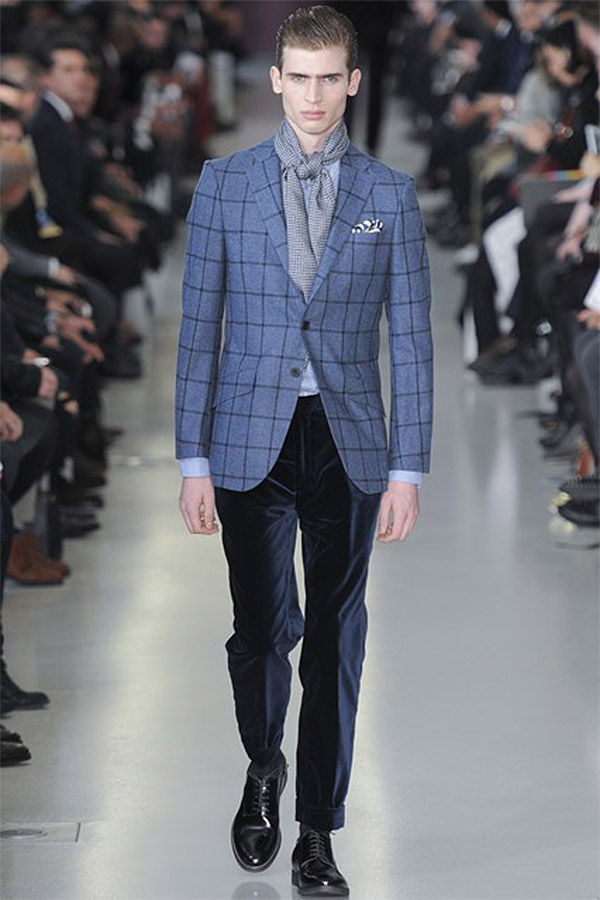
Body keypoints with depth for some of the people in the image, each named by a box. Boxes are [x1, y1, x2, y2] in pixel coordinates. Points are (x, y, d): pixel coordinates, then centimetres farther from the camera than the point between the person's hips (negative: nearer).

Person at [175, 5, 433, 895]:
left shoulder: (390, 194, 3)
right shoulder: (224, 184, 3)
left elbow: (410, 338, 3)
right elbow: (199, 327, 3)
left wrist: (407, 469, -3)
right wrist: (193, 460, -2)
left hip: (347, 443, 0)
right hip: (251, 441, 0)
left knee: (335, 639, 2)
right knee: (261, 628, 0)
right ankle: (264, 768, 31)